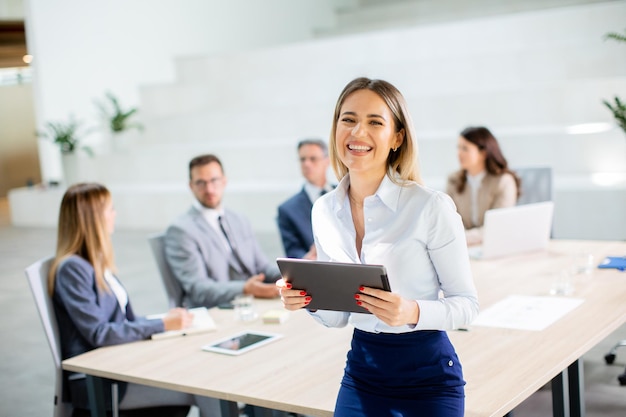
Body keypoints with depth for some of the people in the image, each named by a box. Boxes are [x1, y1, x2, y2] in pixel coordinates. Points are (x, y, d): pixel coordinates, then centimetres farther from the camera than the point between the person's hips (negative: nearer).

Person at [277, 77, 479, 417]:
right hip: (361, 373, 4)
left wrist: (413, 312, -28)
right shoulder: (324, 211, 0)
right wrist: (309, 300, -13)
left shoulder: (432, 207, -16)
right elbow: (339, 315, 8)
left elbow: (466, 303, -10)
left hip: (427, 375, -4)